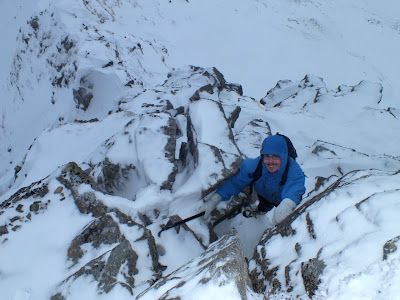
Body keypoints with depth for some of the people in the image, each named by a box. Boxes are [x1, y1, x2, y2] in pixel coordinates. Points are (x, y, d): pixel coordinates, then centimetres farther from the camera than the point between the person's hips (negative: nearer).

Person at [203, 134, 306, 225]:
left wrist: (287, 205, -87)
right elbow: (234, 183, -32)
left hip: (284, 198, -2)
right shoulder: (254, 165, -37)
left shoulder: (294, 171, -45)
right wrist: (214, 199, -44)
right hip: (264, 198, 2)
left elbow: (294, 192, -62)